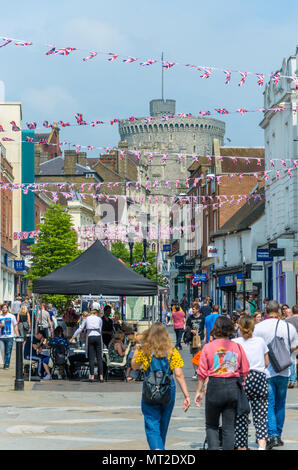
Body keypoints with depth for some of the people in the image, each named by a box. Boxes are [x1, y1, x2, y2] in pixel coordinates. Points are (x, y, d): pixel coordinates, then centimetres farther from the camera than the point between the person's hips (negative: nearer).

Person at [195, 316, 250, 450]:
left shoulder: (208, 347, -3)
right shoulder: (237, 347, 1)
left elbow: (202, 372, -2)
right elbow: (245, 371, 3)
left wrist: (199, 391, 6)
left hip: (215, 386, -1)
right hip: (233, 387, 1)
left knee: (211, 425, 13)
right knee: (229, 427, 7)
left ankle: (213, 448, -4)